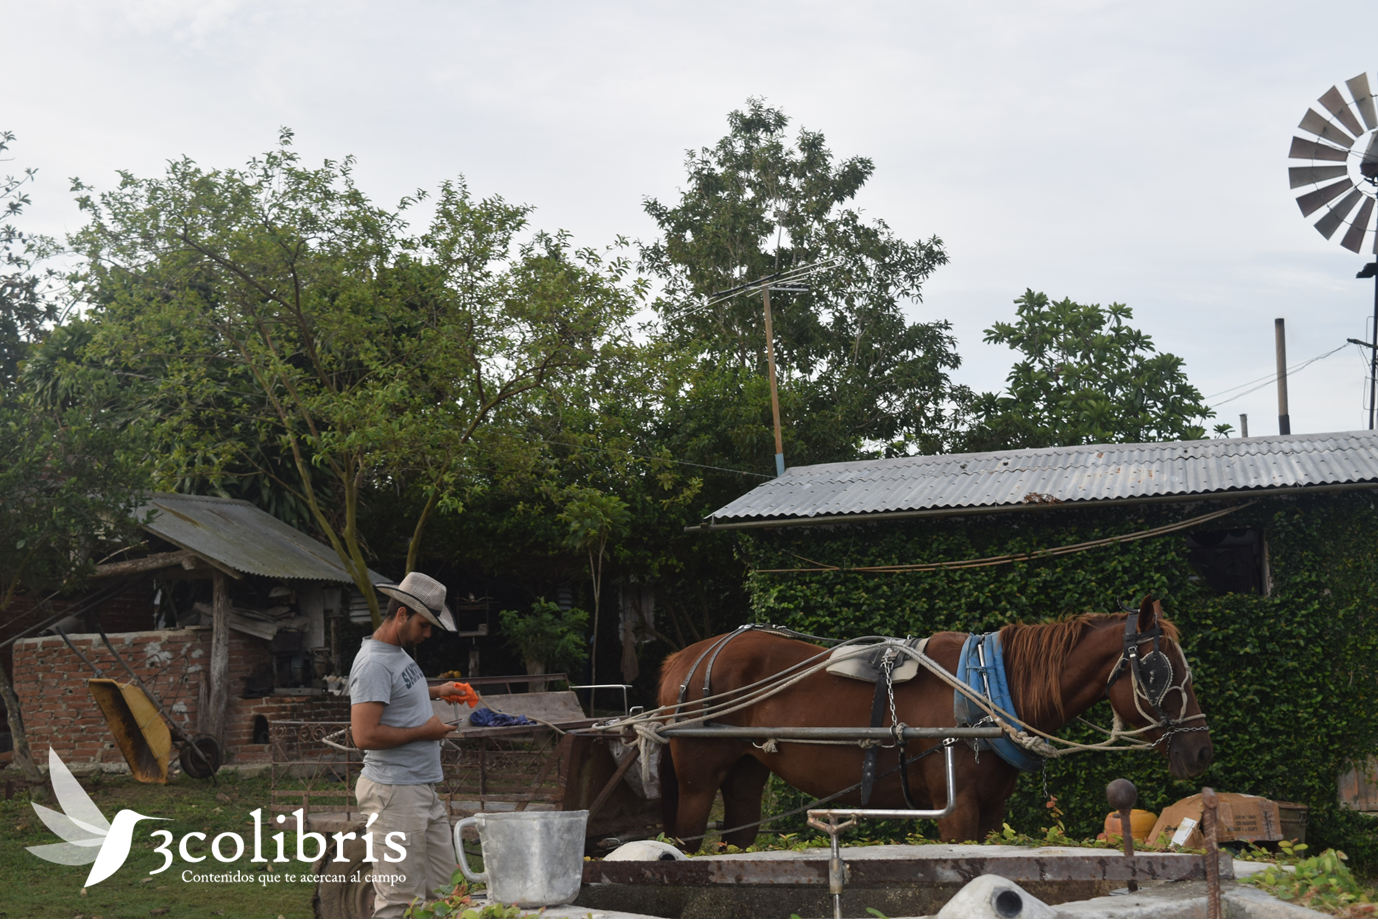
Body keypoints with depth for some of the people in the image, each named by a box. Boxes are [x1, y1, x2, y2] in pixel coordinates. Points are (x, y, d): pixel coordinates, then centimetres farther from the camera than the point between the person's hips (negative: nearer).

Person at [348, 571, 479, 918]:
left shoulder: (399, 652, 15)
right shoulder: (373, 663, -17)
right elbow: (364, 735, -25)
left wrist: (435, 692, 24)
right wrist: (423, 731, -15)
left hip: (425, 791, 10)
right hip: (395, 794, -10)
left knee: (443, 890, 12)